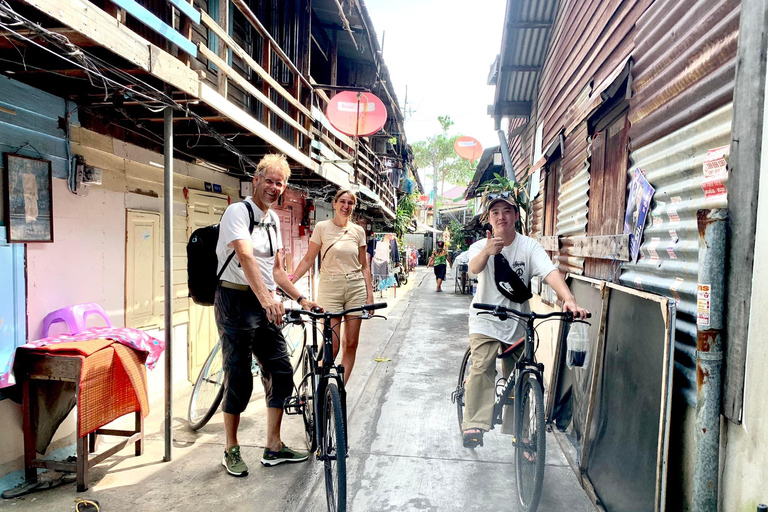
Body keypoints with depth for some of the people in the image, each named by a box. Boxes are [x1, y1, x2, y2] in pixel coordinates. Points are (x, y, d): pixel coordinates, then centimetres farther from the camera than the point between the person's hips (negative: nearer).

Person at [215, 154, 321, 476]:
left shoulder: (273, 219, 15)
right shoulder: (238, 211, -10)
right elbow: (246, 257, -27)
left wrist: (300, 298, 9)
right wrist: (267, 298, -39)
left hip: (266, 304, 8)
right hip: (236, 300, -8)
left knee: (281, 373, 7)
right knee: (239, 378, -1)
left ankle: (274, 447, 20)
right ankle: (231, 450, 18)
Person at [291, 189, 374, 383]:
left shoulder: (358, 231, 7)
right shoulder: (322, 227, -1)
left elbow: (364, 266, 9)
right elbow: (308, 259, -1)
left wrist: (370, 294, 3)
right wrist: (290, 280, -13)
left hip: (356, 288, 3)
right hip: (330, 288, -3)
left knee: (351, 344, 4)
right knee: (332, 346, -6)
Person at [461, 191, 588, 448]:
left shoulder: (529, 246, -9)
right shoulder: (481, 246, -10)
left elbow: (550, 271, -25)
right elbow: (474, 268, -33)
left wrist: (569, 299, -44)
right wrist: (487, 251, -56)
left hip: (518, 322, 1)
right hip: (486, 320, -1)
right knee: (482, 369, -21)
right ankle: (474, 423, -12)